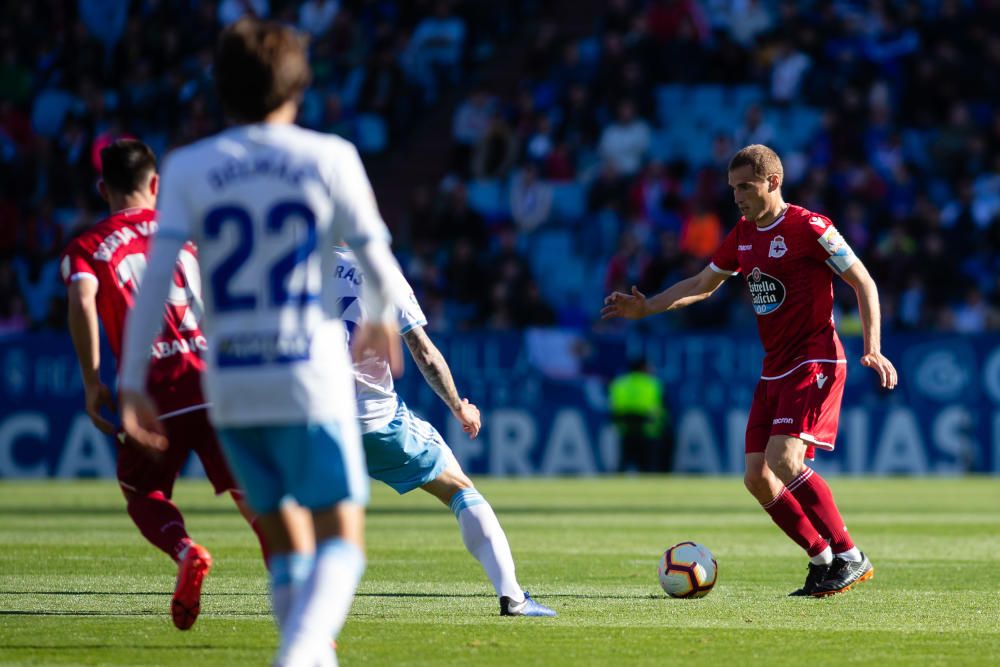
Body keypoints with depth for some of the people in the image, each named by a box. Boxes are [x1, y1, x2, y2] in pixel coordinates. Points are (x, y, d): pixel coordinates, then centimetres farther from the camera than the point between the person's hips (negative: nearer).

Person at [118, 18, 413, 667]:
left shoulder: (188, 168, 4)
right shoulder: (330, 158, 0)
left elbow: (155, 277, -4)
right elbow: (376, 259, 3)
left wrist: (132, 383, -2)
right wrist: (383, 321, 24)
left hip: (230, 387, 3)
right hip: (312, 380, -3)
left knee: (286, 542, 18)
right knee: (341, 540, -3)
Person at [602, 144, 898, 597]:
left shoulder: (808, 228, -11)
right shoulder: (743, 235, 12)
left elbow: (864, 283, -8)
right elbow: (701, 285, 25)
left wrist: (872, 350, -17)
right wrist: (646, 308, 14)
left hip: (816, 363, -8)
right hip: (774, 371, 8)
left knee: (783, 460, -24)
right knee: (758, 478, -1)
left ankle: (850, 557, -14)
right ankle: (823, 561, 10)